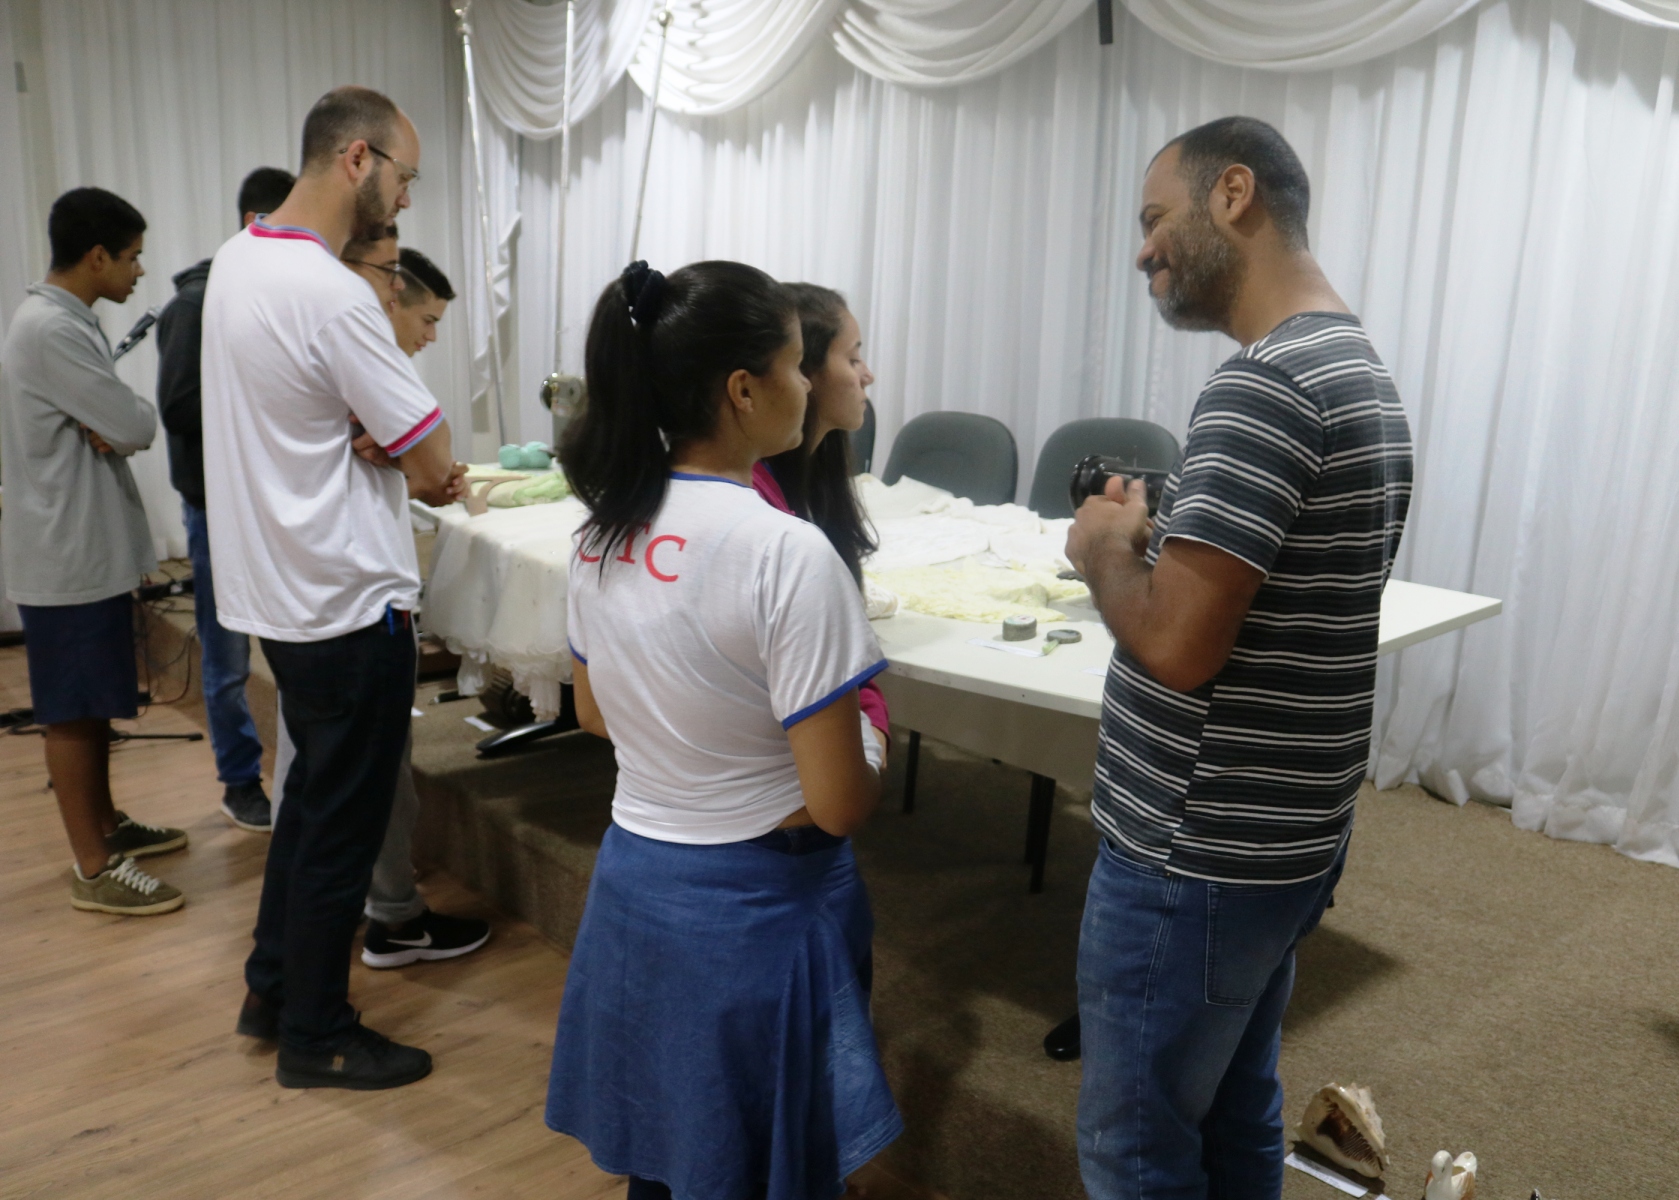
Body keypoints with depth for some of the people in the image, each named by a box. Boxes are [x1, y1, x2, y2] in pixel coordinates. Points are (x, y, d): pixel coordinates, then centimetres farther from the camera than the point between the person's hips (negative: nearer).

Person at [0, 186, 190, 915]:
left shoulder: (65, 321, 13)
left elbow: (116, 421, 12)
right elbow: (137, 427, -21)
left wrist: (109, 425, -9)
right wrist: (125, 421, 0)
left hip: (91, 546, 10)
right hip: (68, 555, -10)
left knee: (94, 703, 19)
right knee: (71, 711, -1)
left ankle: (105, 826, 33)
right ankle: (93, 871, 8)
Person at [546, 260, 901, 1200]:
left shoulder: (605, 529, -2)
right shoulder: (788, 552, -24)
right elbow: (840, 803, -22)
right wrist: (871, 755, -2)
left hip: (634, 883, 7)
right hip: (756, 908, -6)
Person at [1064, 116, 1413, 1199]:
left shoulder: (1264, 386, -22)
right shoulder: (1357, 366, 10)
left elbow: (1177, 646, -27)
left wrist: (1106, 549, -10)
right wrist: (1160, 538, 6)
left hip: (1196, 853, -10)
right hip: (1284, 833, 10)